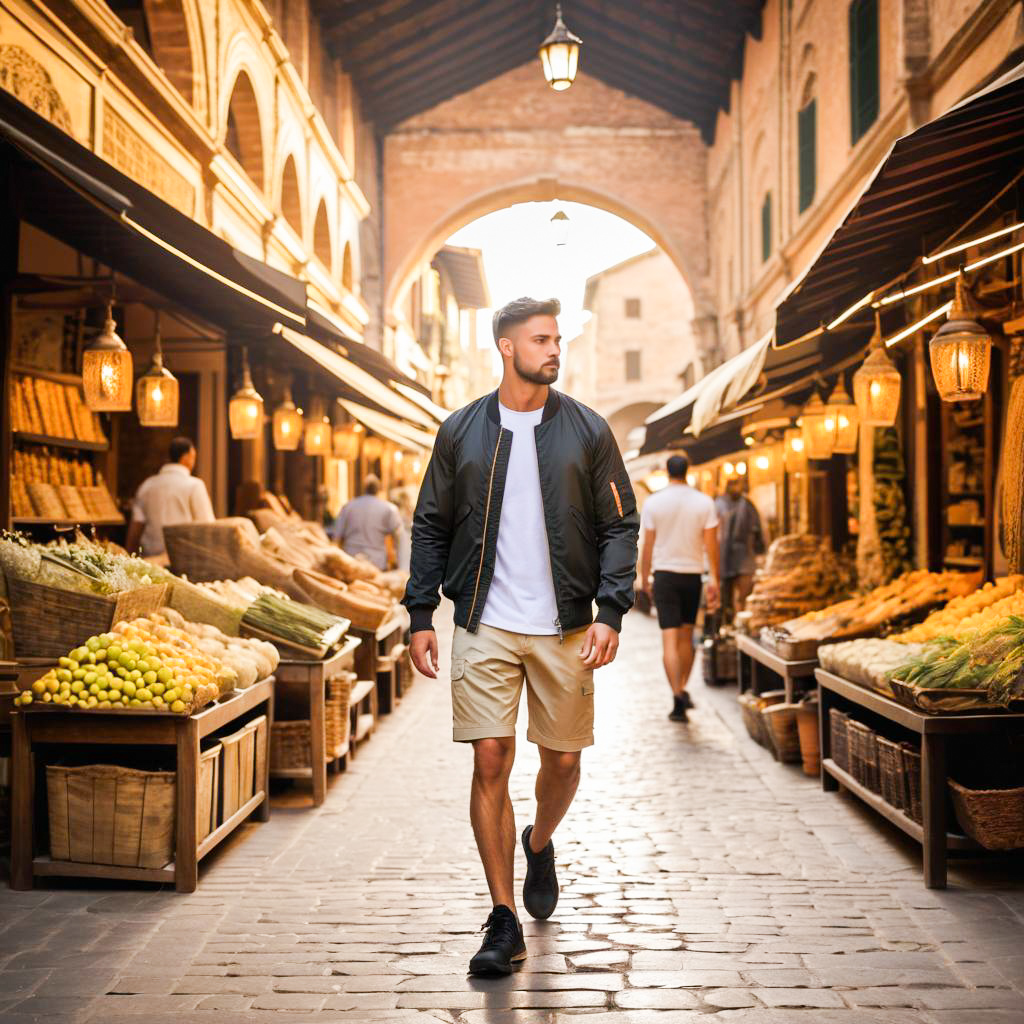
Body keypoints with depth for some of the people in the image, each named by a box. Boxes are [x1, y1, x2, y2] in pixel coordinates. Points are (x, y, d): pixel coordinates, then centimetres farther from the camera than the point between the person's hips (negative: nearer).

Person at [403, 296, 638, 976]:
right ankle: (504, 922, 5)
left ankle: (540, 844, 41)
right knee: (490, 761, -5)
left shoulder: (587, 430, 4)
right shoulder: (461, 431, 7)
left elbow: (620, 527, 3)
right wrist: (421, 616, 2)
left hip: (564, 627, 0)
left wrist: (611, 611, -10)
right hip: (485, 626, 0)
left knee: (562, 760, 8)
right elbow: (431, 528, 10)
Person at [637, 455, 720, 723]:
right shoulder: (704, 502, -2)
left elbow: (648, 544, -2)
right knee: (686, 636, 17)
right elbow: (711, 543, -4)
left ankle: (677, 697, -12)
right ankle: (683, 689, 19)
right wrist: (714, 579, -1)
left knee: (670, 639, -4)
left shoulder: (653, 502, -4)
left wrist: (644, 577, 8)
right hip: (693, 574, 2)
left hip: (665, 573, -2)